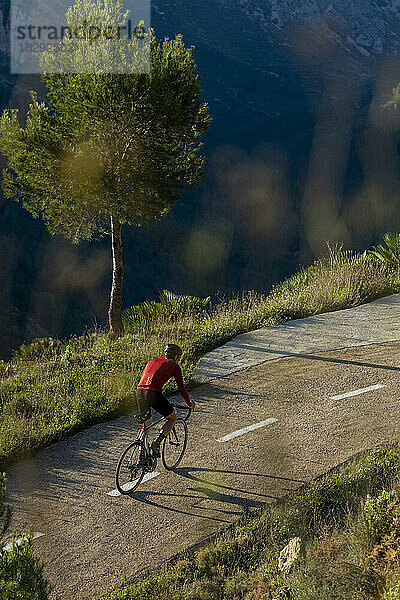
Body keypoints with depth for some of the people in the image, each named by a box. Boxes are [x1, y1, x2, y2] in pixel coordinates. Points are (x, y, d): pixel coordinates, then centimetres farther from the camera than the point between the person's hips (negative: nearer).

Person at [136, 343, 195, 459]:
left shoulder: (152, 361, 29)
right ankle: (157, 443, -1)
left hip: (139, 391, 6)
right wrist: (189, 404, 24)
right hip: (154, 393, -6)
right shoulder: (174, 366, 13)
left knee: (147, 423, 25)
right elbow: (181, 388, 11)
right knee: (172, 418, 17)